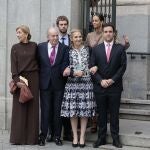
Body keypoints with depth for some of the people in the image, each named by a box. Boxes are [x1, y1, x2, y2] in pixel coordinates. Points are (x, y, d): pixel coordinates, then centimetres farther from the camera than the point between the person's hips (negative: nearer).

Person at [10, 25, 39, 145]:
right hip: (20, 78, -1)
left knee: (33, 107, 2)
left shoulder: (34, 46, 6)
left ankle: (31, 137, 9)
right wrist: (16, 80, -14)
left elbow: (38, 61, 12)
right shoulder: (15, 48, 4)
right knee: (19, 108, -1)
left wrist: (38, 74, 1)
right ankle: (18, 137, 6)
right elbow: (13, 65, -3)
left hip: (33, 78, 1)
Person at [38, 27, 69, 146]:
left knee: (57, 111, 6)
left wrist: (65, 71, -25)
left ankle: (57, 136, 16)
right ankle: (43, 135, 12)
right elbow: (38, 64, 8)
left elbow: (65, 65, -5)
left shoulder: (64, 48, 1)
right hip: (45, 83, 0)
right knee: (45, 110, 3)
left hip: (59, 84, 0)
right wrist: (39, 78, 3)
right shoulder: (41, 47, 4)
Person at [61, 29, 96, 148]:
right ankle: (75, 136, 12)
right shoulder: (69, 51, 6)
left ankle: (82, 136, 10)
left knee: (85, 111, 1)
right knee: (73, 111, 1)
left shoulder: (87, 50, 8)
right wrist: (75, 73, -14)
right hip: (72, 84, 0)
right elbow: (66, 68, 4)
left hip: (86, 83, 0)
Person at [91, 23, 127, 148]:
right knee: (101, 114, 8)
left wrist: (112, 80, -11)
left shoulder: (120, 48, 3)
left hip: (115, 87, -1)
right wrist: (101, 80, -10)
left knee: (114, 114, 5)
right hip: (100, 86, 1)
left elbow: (123, 66, -2)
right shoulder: (96, 49, 6)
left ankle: (115, 138, 14)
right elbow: (92, 67, 2)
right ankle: (101, 138, 16)